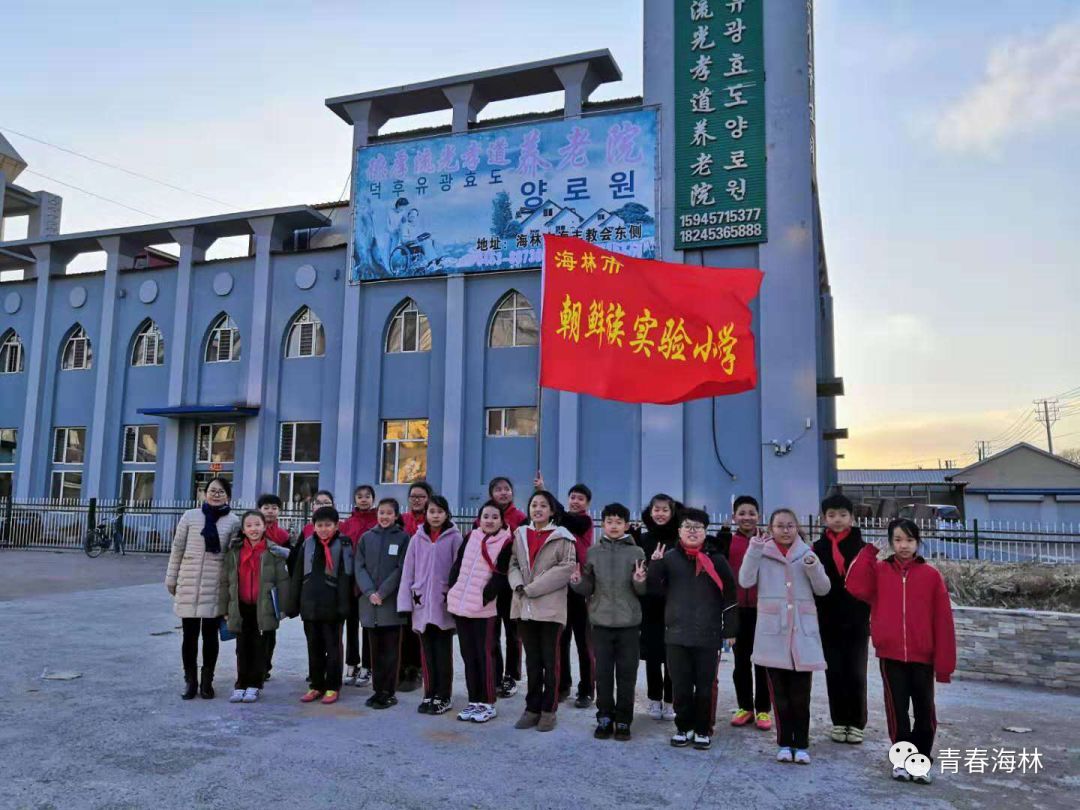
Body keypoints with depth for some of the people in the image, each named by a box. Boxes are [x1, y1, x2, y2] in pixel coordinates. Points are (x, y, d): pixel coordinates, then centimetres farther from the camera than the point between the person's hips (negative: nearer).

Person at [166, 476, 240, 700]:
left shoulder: (233, 522, 1)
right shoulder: (190, 516, 2)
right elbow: (177, 549, 6)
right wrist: (171, 579, 7)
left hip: (216, 586, 0)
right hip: (189, 584, 0)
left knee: (210, 635, 8)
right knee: (190, 634, 6)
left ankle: (207, 681, 20)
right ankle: (190, 681, 20)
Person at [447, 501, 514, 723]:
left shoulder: (505, 543, -4)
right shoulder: (470, 538, 10)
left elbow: (501, 577, -11)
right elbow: (457, 567, 11)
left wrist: (484, 596, -16)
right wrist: (451, 594, 3)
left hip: (483, 608, -5)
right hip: (460, 606, 5)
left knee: (484, 654, 0)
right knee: (468, 654, 11)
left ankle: (487, 704, 12)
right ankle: (474, 701, 22)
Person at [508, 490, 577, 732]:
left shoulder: (562, 537, -3)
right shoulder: (520, 534, 13)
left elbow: (566, 568, -11)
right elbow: (513, 564, 10)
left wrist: (533, 588, -14)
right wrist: (518, 585, -11)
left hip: (550, 607, -4)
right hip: (524, 606, 4)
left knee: (550, 660, 3)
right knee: (532, 660, 12)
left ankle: (548, 709, 14)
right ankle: (532, 707, 21)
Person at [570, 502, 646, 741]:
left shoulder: (636, 552, -1)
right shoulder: (593, 552, 4)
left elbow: (644, 591, -1)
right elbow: (587, 589, 7)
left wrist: (639, 582, -22)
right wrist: (577, 582, -14)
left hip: (629, 623, -1)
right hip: (601, 622, 1)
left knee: (627, 674, 6)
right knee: (603, 673, 7)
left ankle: (623, 721, 17)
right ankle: (604, 718, 20)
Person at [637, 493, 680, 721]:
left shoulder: (681, 540, 0)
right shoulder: (642, 540, 5)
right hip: (649, 606, 1)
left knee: (671, 654, 2)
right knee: (652, 654, 7)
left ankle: (669, 701, 16)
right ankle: (655, 700, 21)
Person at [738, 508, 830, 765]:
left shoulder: (807, 553, 8)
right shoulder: (762, 553, 3)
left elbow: (823, 589, 5)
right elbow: (745, 581, -10)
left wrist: (813, 567, -13)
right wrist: (754, 550, -17)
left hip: (802, 629, 1)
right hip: (772, 630, -1)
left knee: (801, 693, 2)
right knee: (779, 693, 7)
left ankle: (801, 745, 14)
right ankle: (784, 743, 18)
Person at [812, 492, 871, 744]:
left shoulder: (862, 547, 1)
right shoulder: (818, 548, 2)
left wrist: (871, 618, -9)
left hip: (857, 621, -1)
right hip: (829, 621, 1)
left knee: (856, 673, 3)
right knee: (835, 672, 8)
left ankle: (856, 723, 16)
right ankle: (839, 722, 19)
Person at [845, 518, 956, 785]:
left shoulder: (931, 575, -3)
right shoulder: (879, 570, 1)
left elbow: (943, 621, -3)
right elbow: (855, 586, -19)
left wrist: (944, 662, -5)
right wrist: (869, 551, -13)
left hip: (923, 656, 0)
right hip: (890, 655, 0)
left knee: (925, 711, 10)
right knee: (897, 710, 9)